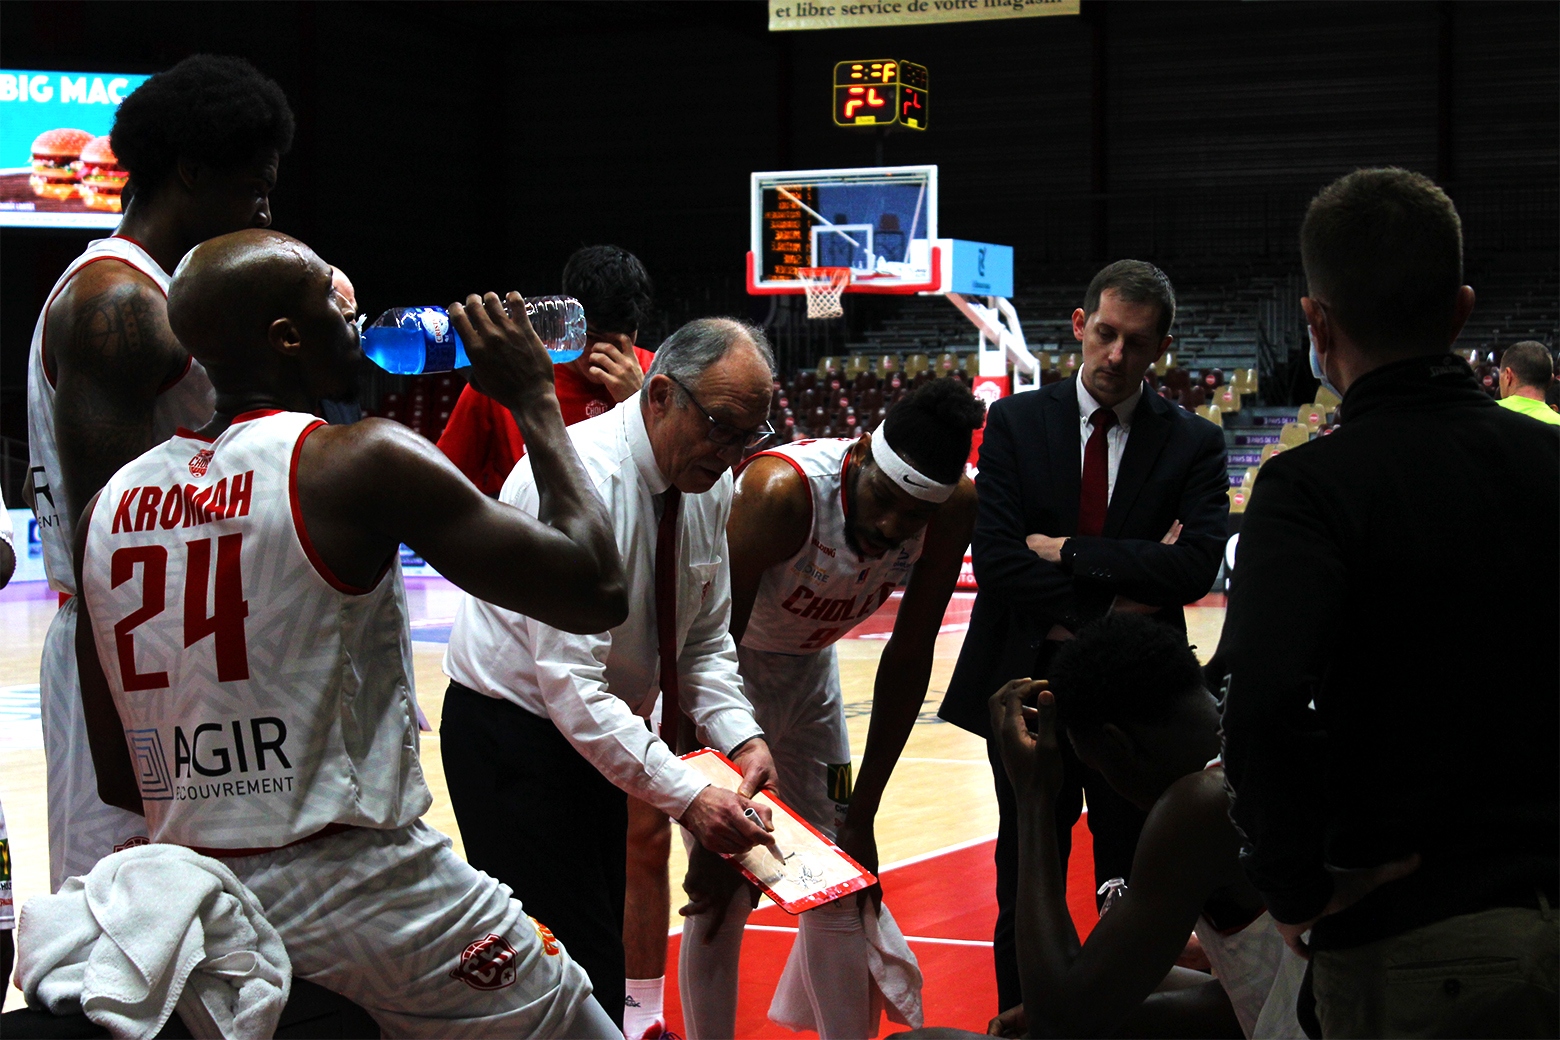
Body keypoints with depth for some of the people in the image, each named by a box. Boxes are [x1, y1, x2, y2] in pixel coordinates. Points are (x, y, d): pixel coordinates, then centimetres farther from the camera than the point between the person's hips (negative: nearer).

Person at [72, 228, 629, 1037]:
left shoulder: (108, 508, 5)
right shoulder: (360, 462, -13)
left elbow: (118, 781, 10)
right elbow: (596, 592, -11)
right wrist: (535, 401, 0)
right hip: (361, 894, -6)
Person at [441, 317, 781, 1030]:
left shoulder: (710, 486, -2)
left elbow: (706, 641, 7)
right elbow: (569, 679, -32)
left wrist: (739, 736, -13)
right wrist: (686, 796, -34)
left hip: (598, 732, 9)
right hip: (513, 730, -8)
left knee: (603, 941, 15)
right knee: (573, 969, -12)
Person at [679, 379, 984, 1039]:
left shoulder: (954, 508, -21)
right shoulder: (780, 491, -37)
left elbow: (908, 657, -9)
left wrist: (862, 812, -6)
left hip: (807, 668, 5)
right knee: (723, 890, -8)